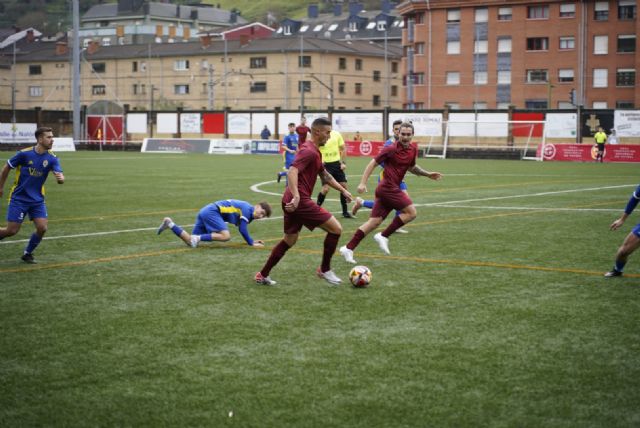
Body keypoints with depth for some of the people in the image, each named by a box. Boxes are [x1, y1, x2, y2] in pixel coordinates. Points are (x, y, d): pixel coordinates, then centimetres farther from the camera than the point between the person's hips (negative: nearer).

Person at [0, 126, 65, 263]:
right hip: (19, 198, -3)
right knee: (12, 231, -6)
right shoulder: (24, 154, -14)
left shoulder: (52, 158, -6)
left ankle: (27, 254, 13)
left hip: (37, 200, 3)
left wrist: (60, 178, -42)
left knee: (42, 228, -10)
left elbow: (60, 177, -17)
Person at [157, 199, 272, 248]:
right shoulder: (247, 209, -11)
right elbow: (242, 230, -14)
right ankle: (199, 237, -24)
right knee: (226, 236, -26)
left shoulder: (248, 213, 17)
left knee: (191, 241, 5)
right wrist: (251, 243, -5)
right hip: (212, 212, -9)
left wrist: (252, 240, 27)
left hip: (205, 211, 9)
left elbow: (243, 230, 29)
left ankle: (170, 224, 8)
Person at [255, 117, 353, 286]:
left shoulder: (314, 152, 19)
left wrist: (343, 190, 28)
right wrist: (296, 196, -39)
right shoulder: (309, 151, -14)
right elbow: (292, 171, -28)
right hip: (301, 202, -10)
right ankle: (324, 270, 6)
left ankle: (263, 275, 24)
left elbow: (325, 175, 31)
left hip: (293, 202, 10)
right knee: (336, 229, -5)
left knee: (289, 240, 20)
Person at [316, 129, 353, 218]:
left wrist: (343, 162, 3)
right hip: (325, 165, -4)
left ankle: (345, 212, 14)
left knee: (344, 186, 2)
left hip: (337, 164, 4)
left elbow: (343, 149, 11)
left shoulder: (337, 134, 1)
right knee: (325, 188, -12)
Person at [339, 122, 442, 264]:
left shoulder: (413, 149, 11)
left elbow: (411, 167, 28)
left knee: (374, 222, 5)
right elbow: (373, 163, -9)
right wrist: (363, 183, -14)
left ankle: (348, 248, 4)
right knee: (411, 212, -9)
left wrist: (428, 174, 19)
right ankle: (383, 236, -5)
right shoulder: (391, 149, -12)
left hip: (384, 189, 8)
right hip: (389, 187, -8)